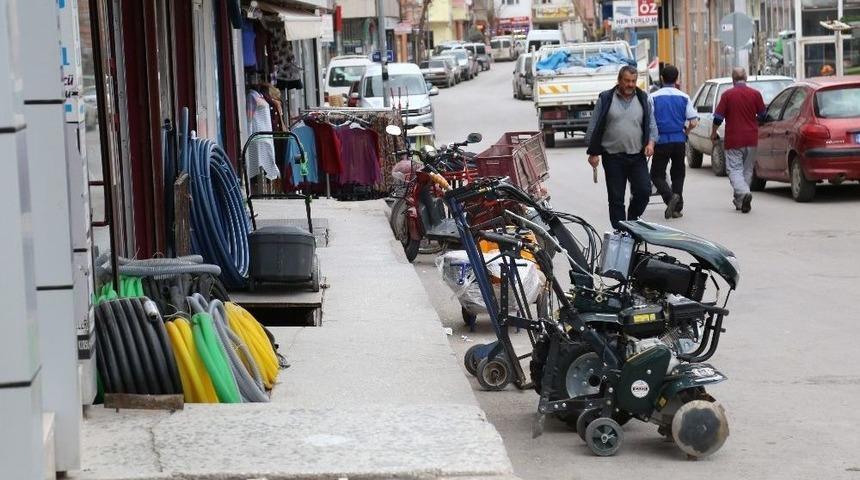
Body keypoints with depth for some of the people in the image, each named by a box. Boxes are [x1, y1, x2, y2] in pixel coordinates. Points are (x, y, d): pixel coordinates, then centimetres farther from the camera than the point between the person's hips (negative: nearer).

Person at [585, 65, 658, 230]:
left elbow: (651, 125, 12)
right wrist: (593, 153, 0)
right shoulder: (605, 99, 2)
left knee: (644, 190, -7)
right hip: (613, 157, -2)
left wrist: (651, 142, -7)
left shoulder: (644, 99, 8)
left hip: (637, 156, 2)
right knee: (616, 198, 1)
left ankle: (632, 220, 16)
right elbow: (594, 128, 4)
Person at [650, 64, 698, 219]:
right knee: (678, 174, 14)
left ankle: (670, 196, -21)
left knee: (657, 174, 5)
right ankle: (677, 208, 8)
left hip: (661, 141, -2)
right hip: (679, 141, 2)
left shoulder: (654, 97, -5)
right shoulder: (684, 97, 1)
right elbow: (694, 122, -3)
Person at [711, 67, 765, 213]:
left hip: (733, 140, -3)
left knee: (734, 169, -1)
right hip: (751, 139, 3)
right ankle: (740, 201, 17)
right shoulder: (755, 94, 0)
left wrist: (713, 134, 11)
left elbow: (718, 118, -5)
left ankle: (744, 193, -25)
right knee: (747, 170, 14)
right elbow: (762, 115, 10)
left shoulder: (728, 95, -6)